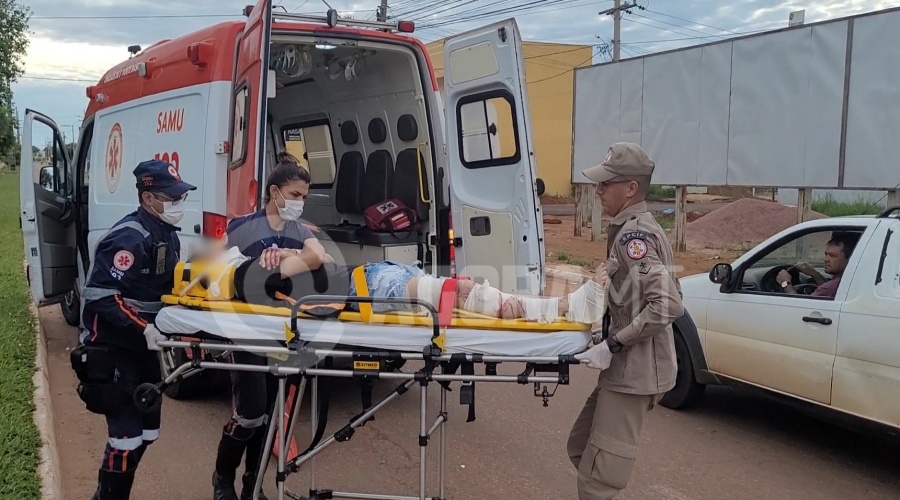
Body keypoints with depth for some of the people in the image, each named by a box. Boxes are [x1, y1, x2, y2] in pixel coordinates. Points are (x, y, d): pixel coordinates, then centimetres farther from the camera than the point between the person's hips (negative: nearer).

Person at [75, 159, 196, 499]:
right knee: (127, 434, -8)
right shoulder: (129, 237, -21)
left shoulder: (166, 234, 9)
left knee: (147, 430, 16)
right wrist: (143, 328, -29)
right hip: (112, 348, -9)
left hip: (142, 346, 9)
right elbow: (98, 294, -26)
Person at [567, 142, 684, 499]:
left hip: (635, 370, -10)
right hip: (625, 367, 10)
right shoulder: (631, 229, 12)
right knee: (581, 448, 21)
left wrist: (612, 345, -22)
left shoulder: (634, 233, -17)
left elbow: (667, 305, -26)